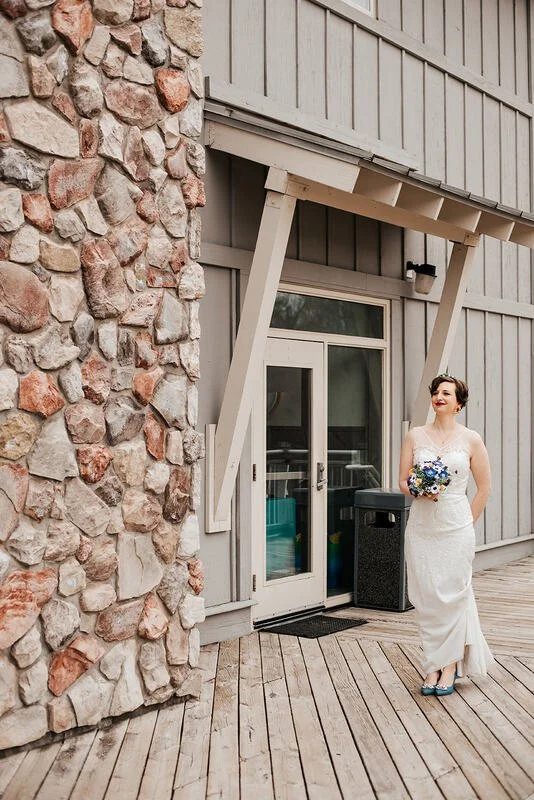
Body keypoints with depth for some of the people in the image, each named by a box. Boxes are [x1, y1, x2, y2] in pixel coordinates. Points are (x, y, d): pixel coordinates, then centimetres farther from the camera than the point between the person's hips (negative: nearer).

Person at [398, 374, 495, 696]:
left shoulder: (471, 440, 1)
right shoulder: (415, 436, 6)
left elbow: (485, 487, 6)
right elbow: (403, 482, 8)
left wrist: (467, 523, 4)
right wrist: (420, 491, -13)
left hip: (455, 527, -2)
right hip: (421, 527, 2)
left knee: (452, 595, 0)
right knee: (425, 597, 3)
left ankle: (450, 664, 13)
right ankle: (434, 666, 15)